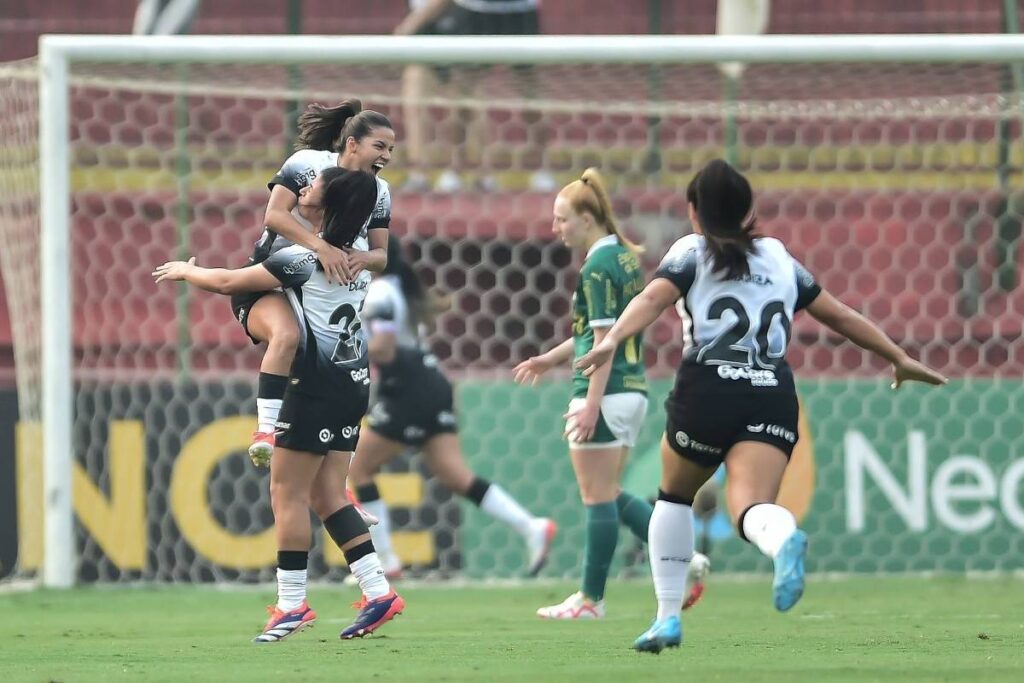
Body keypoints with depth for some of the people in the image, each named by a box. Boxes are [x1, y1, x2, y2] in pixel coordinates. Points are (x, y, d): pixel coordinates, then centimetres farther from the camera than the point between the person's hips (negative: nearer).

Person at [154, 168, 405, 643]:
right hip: (353, 385, 8)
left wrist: (186, 271, 14)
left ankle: (292, 604, -1)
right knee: (327, 494, 10)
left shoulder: (303, 259, -14)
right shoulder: (357, 252, 9)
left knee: (288, 493, -1)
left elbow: (228, 283, -5)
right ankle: (377, 591, 2)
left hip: (317, 388, -8)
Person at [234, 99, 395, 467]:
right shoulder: (308, 163, -13)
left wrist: (362, 258, -20)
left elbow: (381, 254, 5)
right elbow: (274, 215, -24)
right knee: (287, 334, -38)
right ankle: (265, 430, -37)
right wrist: (321, 247, -36)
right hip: (267, 285, -7)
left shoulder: (379, 192, 5)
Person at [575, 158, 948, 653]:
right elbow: (840, 316, 28)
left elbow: (653, 298, -8)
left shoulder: (692, 251, 12)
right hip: (773, 395, 2)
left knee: (675, 497, 24)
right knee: (750, 507, -16)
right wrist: (899, 358, 39)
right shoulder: (779, 257, 23)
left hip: (707, 392, -2)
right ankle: (783, 539, -53)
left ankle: (668, 617, 20)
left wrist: (612, 340, -25)